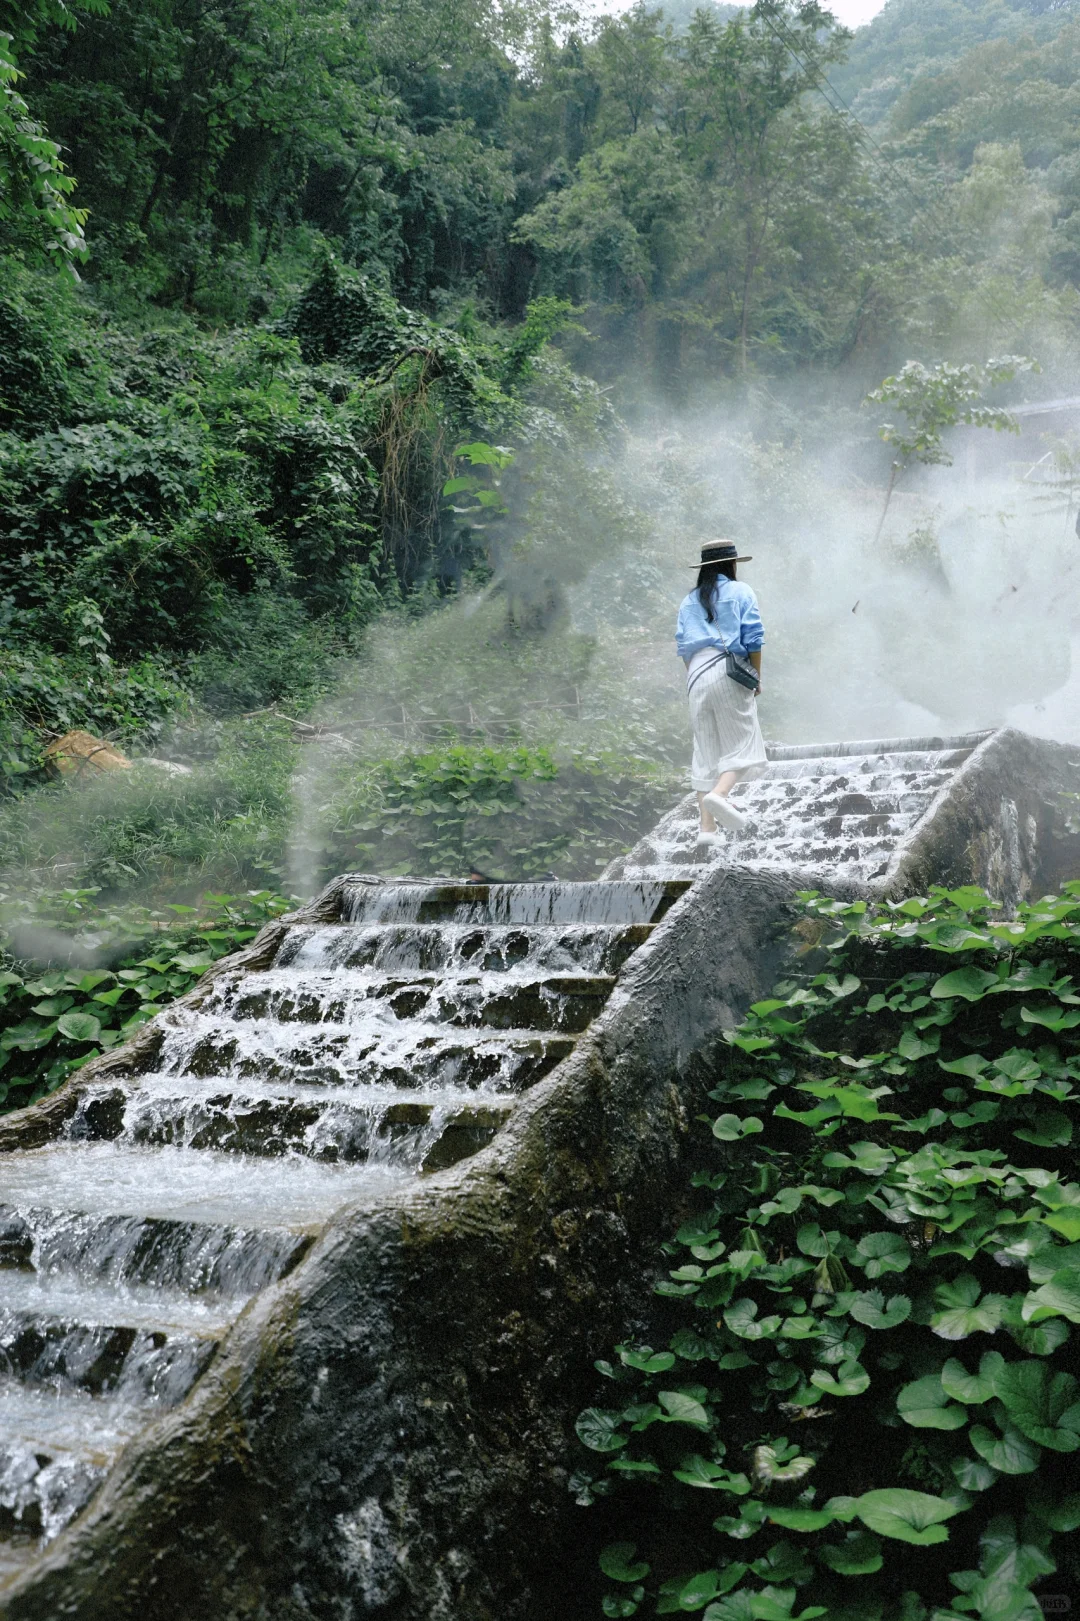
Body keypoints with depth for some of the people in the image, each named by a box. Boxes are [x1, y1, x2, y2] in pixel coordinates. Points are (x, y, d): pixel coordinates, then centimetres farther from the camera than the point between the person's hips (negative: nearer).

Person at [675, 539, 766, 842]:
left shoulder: (689, 600, 17)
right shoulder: (740, 592, 5)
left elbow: (682, 647, 11)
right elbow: (754, 638, -3)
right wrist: (756, 678, 4)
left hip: (697, 675, 5)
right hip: (729, 672, -4)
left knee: (705, 751, 6)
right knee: (742, 744, -3)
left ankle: (707, 826, 1)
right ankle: (719, 794, -31)